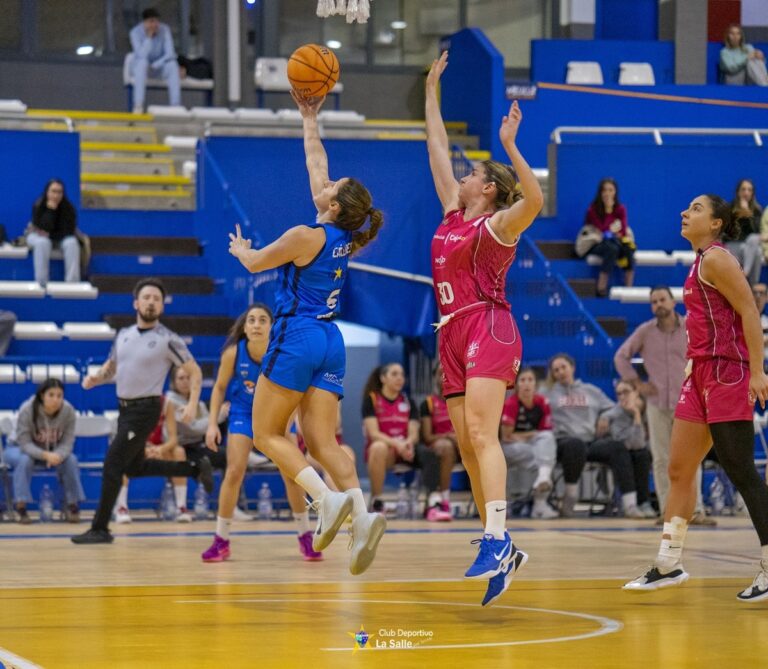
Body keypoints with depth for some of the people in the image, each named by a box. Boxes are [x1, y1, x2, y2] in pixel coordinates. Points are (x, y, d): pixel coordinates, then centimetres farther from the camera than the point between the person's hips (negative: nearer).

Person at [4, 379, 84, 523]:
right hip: (21, 449, -2)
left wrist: (58, 455, -41)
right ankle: (21, 506, -28)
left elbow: (67, 442, -17)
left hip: (55, 452, 2)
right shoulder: (27, 410, -28)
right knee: (25, 460, -36)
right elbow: (24, 443, -27)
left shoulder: (68, 411, -20)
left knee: (70, 459, -25)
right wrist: (45, 455, -44)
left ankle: (72, 505, -13)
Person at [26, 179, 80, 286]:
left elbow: (69, 231, -19)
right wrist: (50, 210, -36)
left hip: (61, 238, 1)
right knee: (42, 243, -36)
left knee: (72, 243, -30)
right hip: (39, 237, -1)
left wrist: (49, 234, -23)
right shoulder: (38, 206, -20)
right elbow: (43, 228, -29)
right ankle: (41, 283, -33)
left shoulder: (68, 207, -18)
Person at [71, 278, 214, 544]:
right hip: (125, 408, 8)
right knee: (134, 467, 18)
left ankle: (100, 529, -3)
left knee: (113, 464, -11)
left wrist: (192, 405, -18)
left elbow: (195, 372, -5)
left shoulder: (167, 339, -10)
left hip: (145, 409, -8)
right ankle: (196, 468, 32)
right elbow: (111, 367, 20)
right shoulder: (123, 335, 8)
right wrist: (95, 378, -2)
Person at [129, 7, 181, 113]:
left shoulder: (165, 30, -12)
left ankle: (175, 105, -37)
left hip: (159, 67, 2)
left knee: (173, 64, -31)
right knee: (143, 62, -37)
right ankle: (138, 105, -45)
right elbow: (142, 56, -29)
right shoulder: (136, 32, -18)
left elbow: (170, 54, -17)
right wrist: (149, 36, -34)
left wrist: (155, 65, -25)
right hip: (140, 67, -2)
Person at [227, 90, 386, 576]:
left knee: (267, 434, 1)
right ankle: (362, 514, -23)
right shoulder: (344, 237, 7)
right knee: (321, 440, 0)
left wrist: (241, 248, 25)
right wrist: (310, 119, 25)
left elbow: (255, 262, 4)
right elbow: (316, 165, 19)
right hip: (330, 343, 7)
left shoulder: (306, 237, -13)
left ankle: (327, 499, -18)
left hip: (297, 339, -7)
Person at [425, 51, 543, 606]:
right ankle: (501, 551, 4)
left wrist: (511, 145, -28)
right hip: (454, 333, 8)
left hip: (488, 326, -8)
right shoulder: (454, 214, 19)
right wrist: (432, 92, 28)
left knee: (480, 432, -21)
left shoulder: (498, 224, -3)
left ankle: (497, 539, -29)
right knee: (468, 445, 2)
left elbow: (534, 199, -25)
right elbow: (439, 149, 26)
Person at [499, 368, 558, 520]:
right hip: (509, 449, -4)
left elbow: (546, 433, 1)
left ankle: (543, 477, -48)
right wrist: (532, 434, -8)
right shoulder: (510, 404, -15)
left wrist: (523, 436, -13)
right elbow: (507, 436, -13)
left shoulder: (542, 403, -3)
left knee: (546, 437, -28)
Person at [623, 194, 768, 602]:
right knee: (679, 471, 10)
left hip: (728, 373, -10)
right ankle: (669, 565, 16)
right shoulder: (699, 263, 17)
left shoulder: (716, 258, -10)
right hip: (702, 374, 10)